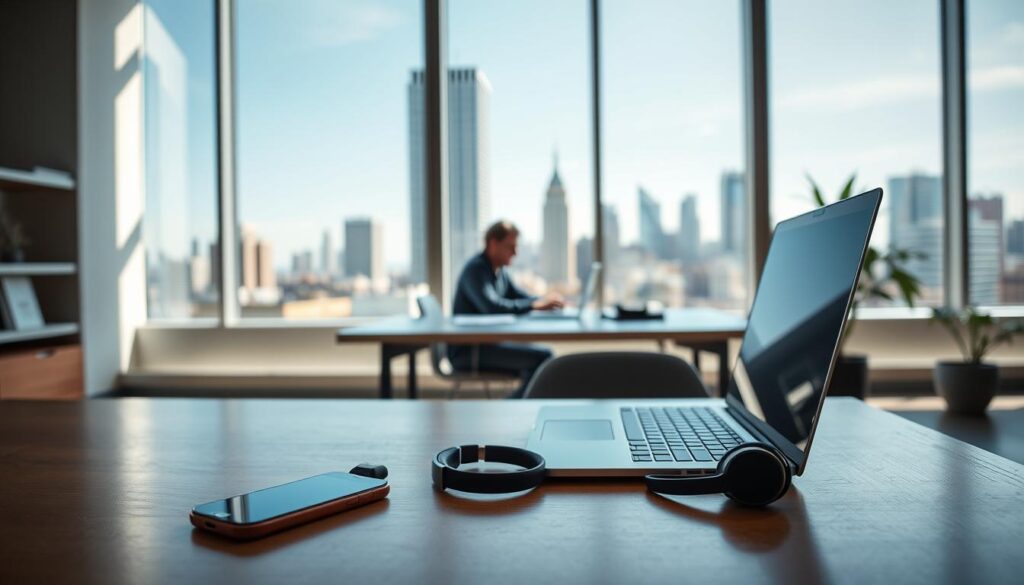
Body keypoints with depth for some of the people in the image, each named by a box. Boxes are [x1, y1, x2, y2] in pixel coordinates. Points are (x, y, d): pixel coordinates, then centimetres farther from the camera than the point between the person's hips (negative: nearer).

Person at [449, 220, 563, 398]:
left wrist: (546, 301, -1)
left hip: (485, 345, 9)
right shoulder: (476, 269, -14)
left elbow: (520, 297, 20)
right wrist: (536, 305, -26)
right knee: (542, 356, -17)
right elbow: (491, 306, -28)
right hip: (467, 351, -9)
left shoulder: (499, 271, 15)